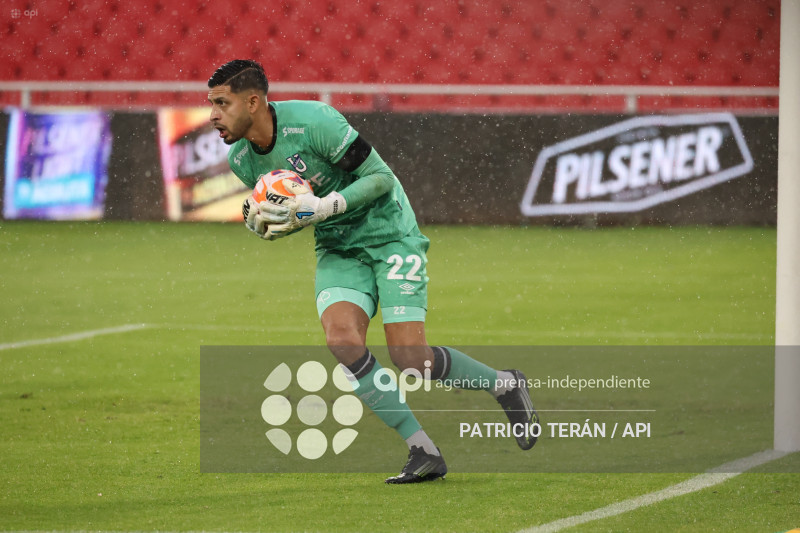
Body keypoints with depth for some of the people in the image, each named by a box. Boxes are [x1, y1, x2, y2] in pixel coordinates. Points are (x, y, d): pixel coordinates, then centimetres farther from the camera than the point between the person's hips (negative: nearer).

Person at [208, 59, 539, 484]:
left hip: (388, 233, -6)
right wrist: (260, 221, -9)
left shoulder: (312, 121, -23)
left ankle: (505, 385, 15)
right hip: (337, 249, 6)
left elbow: (381, 177, -18)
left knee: (409, 358, -14)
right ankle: (423, 452, -13)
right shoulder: (241, 158, -3)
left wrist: (321, 208, -28)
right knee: (341, 339, -22)